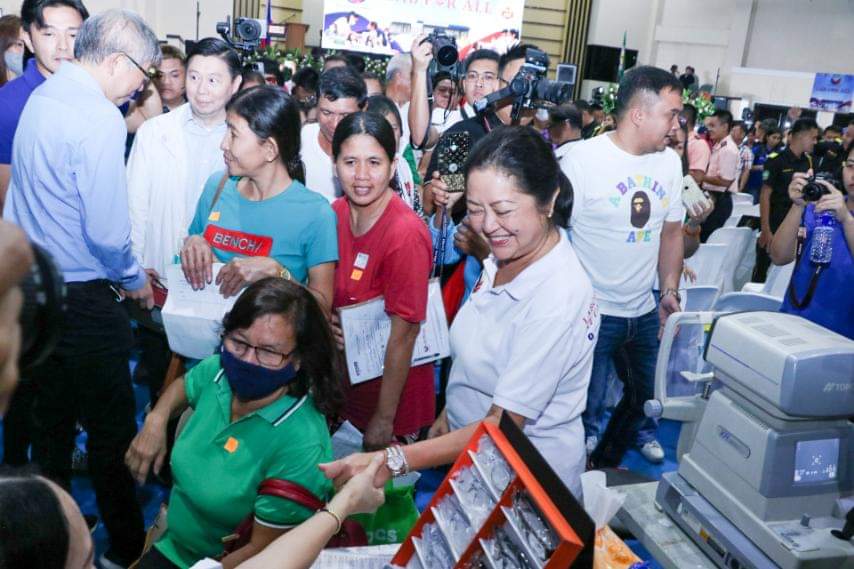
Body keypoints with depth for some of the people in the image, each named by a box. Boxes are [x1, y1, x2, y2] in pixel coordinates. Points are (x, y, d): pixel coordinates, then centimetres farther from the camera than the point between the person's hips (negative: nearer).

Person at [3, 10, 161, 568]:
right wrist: (134, 279, -5)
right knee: (112, 427, 5)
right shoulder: (100, 119, -20)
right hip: (82, 299, -9)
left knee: (52, 416, 21)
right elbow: (108, 229, -24)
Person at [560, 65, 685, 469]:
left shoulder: (670, 162, 4)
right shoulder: (583, 159, -14)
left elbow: (671, 231, 13)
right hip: (592, 313, -6)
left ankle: (607, 462, 42)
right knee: (586, 407, 3)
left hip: (646, 312, 7)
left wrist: (670, 291, 6)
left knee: (647, 397, 19)